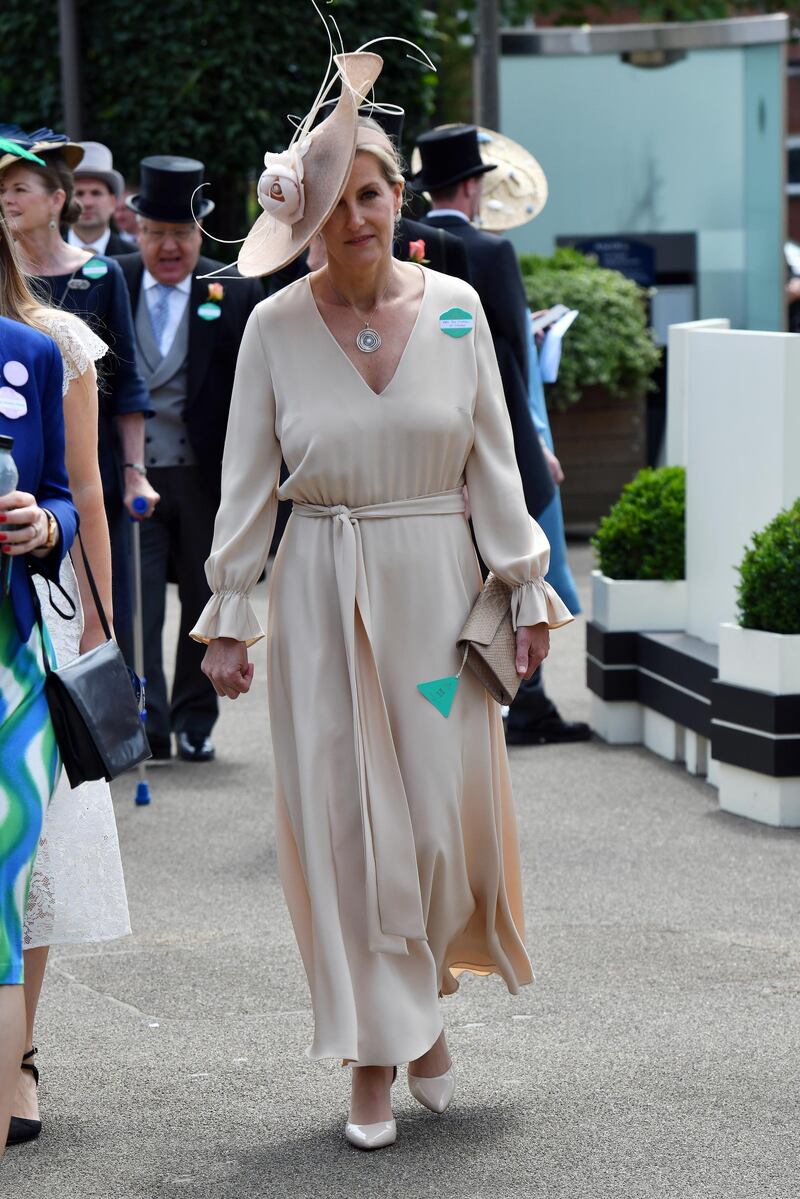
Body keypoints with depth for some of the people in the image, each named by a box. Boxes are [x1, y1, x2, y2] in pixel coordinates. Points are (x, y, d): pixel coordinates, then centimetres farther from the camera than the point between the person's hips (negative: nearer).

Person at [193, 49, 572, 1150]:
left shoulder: (456, 307, 0)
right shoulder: (275, 325, -2)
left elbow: (493, 460, 5)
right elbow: (246, 479, 1)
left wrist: (526, 592, 3)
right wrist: (229, 617, -2)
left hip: (437, 581, 1)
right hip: (323, 594, 0)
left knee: (446, 811, 2)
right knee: (345, 820, 1)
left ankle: (426, 996, 29)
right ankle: (377, 1055, 11)